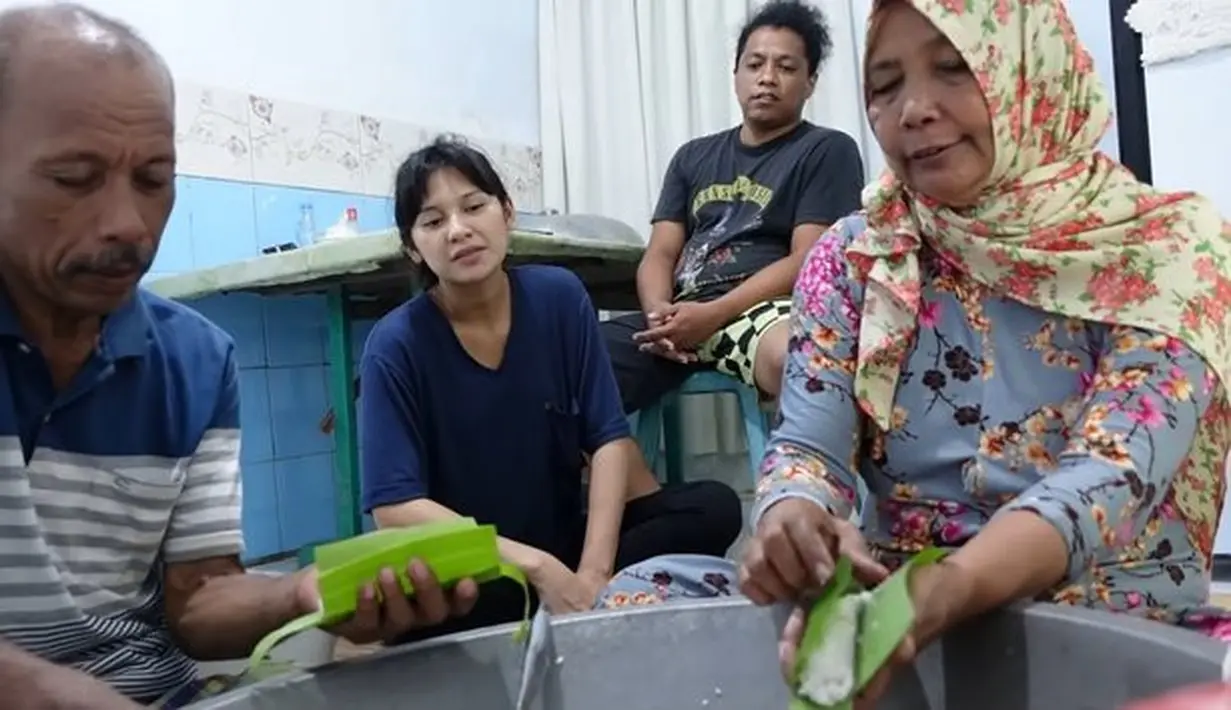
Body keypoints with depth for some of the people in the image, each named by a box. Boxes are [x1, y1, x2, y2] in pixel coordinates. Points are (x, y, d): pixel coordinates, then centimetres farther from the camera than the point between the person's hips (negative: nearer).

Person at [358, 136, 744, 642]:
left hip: (564, 538, 3)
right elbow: (395, 508, -19)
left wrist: (593, 571, -20)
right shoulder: (395, 345, -13)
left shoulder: (560, 297, -5)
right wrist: (537, 568, -26)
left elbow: (609, 437, -7)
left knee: (716, 507, -18)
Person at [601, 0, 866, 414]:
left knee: (794, 354, -42)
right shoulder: (693, 156, 24)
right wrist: (658, 312, -8)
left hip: (762, 311, -4)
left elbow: (809, 260, -4)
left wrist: (712, 315, -16)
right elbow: (660, 254, 16)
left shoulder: (828, 150, 9)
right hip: (680, 315, 5)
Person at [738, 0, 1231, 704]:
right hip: (895, 612, 4)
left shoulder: (1168, 250, -5)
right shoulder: (854, 258, 3)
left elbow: (1111, 479, -18)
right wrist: (792, 523, -30)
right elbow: (807, 447, -6)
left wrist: (940, 592, -37)